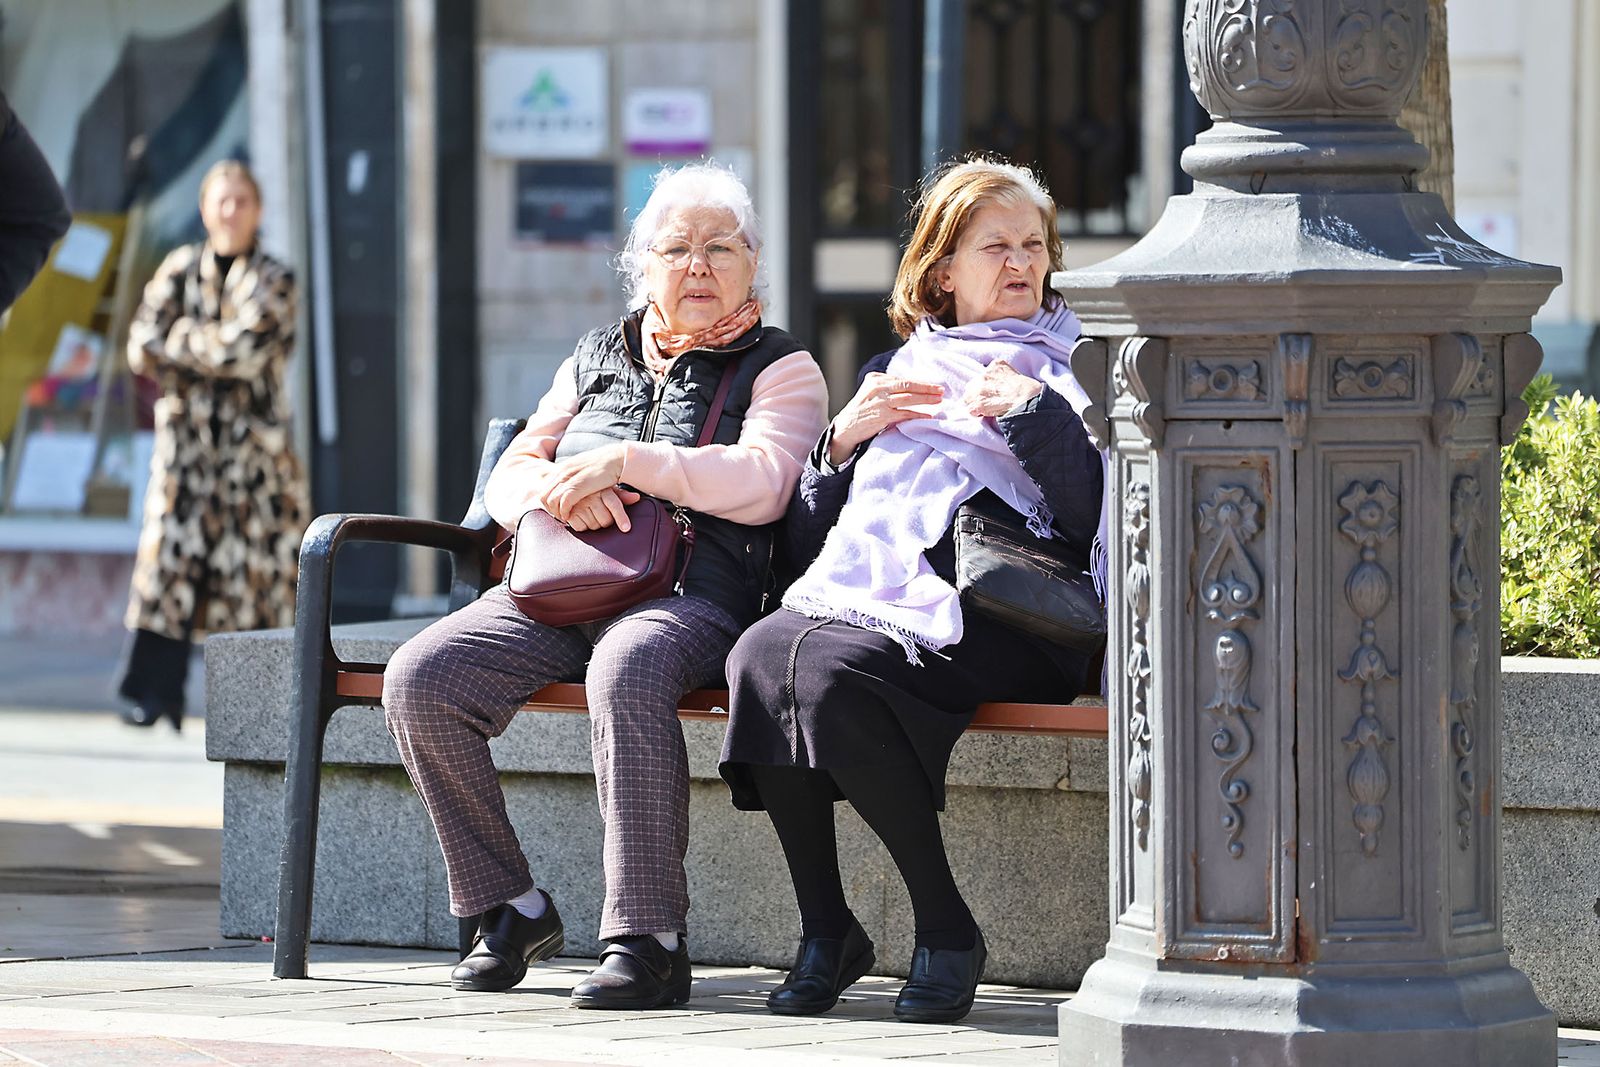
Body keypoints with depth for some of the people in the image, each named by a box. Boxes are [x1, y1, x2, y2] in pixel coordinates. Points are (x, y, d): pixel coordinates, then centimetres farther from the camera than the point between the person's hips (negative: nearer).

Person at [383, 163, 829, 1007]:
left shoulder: (779, 367, 12)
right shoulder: (596, 359, 25)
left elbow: (761, 483, -7)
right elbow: (508, 477, 18)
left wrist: (627, 462, -14)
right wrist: (558, 490, -7)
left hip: (690, 595, -5)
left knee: (625, 672, -41)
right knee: (417, 681, -21)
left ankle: (648, 940, -37)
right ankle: (510, 907, -8)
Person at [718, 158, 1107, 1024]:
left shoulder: (1069, 368, 19)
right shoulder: (894, 372, 30)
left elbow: (1096, 513, 1)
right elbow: (809, 534, 24)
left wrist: (1032, 412, -5)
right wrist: (843, 439, 9)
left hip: (993, 619, -5)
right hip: (861, 591, 5)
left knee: (835, 668, -34)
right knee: (762, 655, -30)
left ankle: (946, 927, -23)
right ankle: (824, 931, -20)